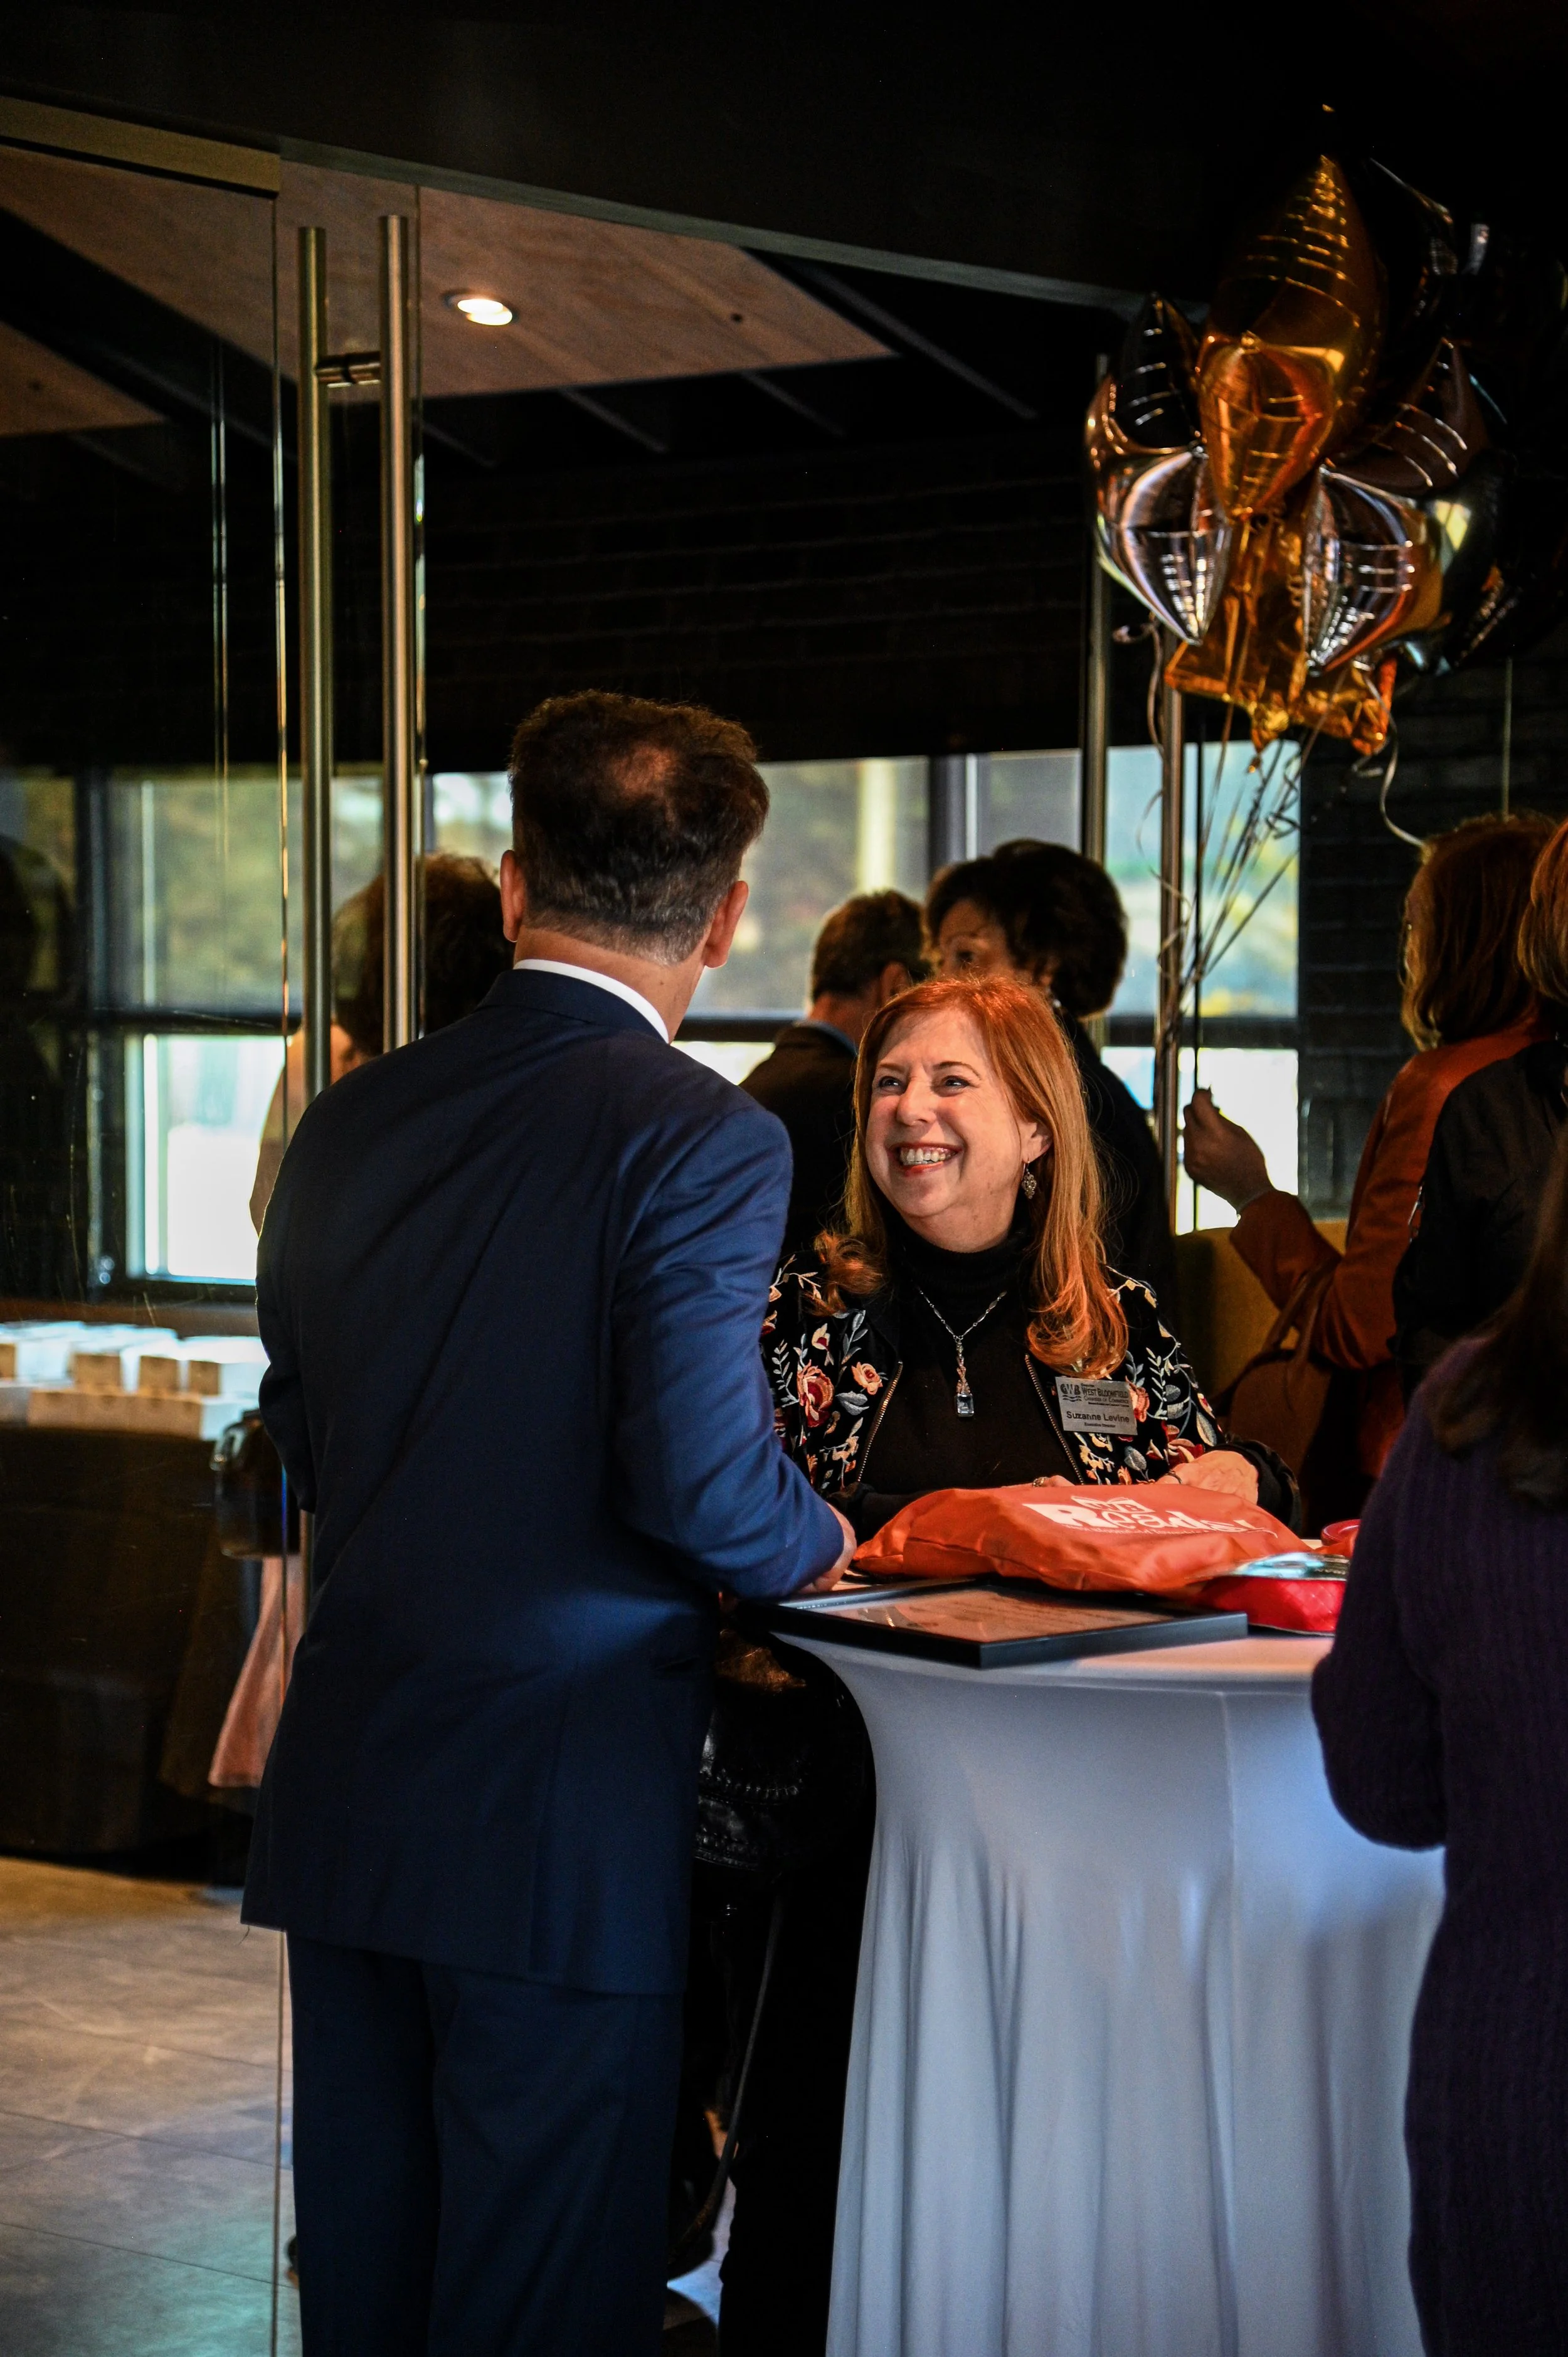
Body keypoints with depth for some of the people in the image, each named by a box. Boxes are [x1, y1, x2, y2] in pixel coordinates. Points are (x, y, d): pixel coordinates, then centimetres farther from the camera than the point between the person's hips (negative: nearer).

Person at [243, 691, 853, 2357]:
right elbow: (702, 1479, -20)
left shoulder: (350, 1121, 5)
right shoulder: (703, 1141, -14)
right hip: (565, 1823, -6)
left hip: (339, 1800, 6)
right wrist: (819, 1549, 1)